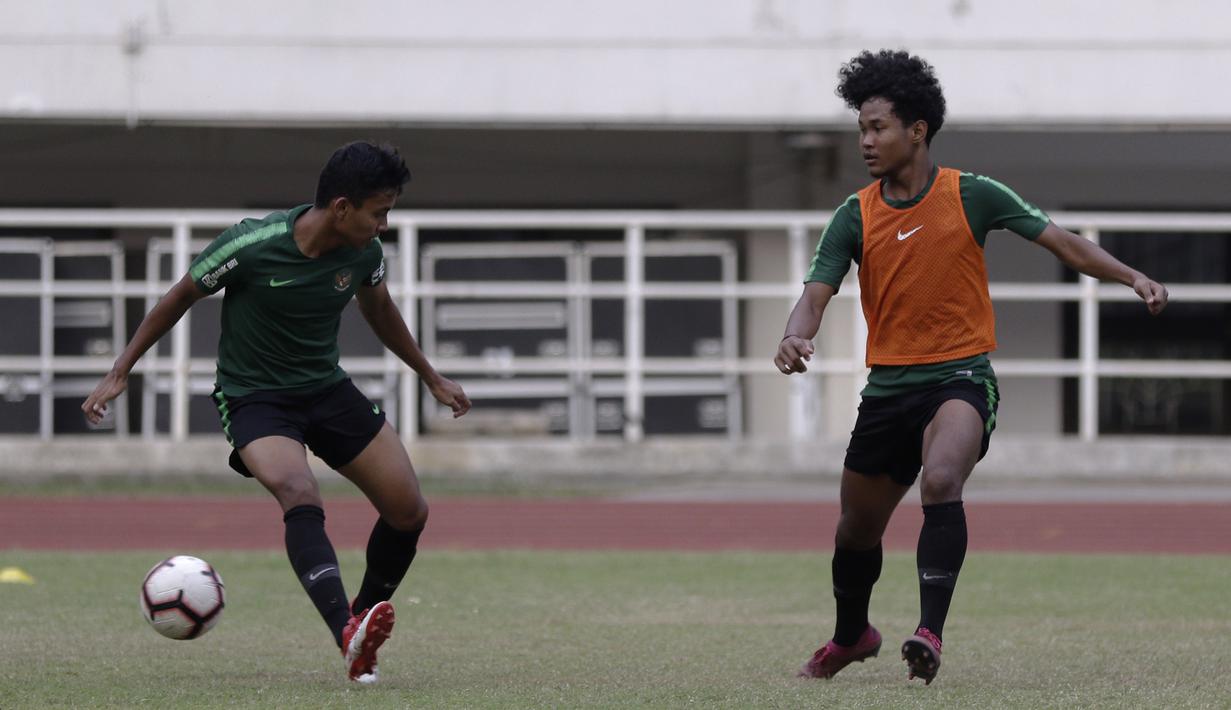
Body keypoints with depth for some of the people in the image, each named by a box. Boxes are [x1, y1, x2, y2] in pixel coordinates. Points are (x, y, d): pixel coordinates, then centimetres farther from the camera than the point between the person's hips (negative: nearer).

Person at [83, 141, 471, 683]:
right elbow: (180, 298, -6)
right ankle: (349, 637, -48)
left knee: (409, 512, -2)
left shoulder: (364, 252, -7)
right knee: (301, 497, -33)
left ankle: (359, 625, 19)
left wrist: (432, 379, 26)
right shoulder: (252, 246, -22)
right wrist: (118, 374, -3)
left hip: (328, 388, 6)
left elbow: (378, 308, 16)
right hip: (254, 398, -6)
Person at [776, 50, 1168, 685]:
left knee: (940, 483, -33)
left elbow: (1062, 243, -1)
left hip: (961, 377, -4)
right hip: (886, 388, 4)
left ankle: (929, 633, -37)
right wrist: (794, 338, -31)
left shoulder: (973, 196, -5)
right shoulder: (855, 217, 1)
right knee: (857, 529, 16)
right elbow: (816, 293, -8)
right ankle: (851, 635, 44)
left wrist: (1133, 278, -13)